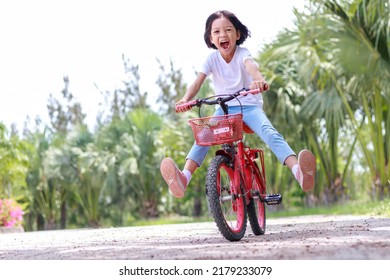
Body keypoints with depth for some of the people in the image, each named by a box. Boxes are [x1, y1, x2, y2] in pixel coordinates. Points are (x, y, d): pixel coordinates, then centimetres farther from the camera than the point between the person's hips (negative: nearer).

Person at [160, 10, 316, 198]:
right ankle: (184, 178, -46)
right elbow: (197, 82, -17)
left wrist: (259, 80, -60)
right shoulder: (212, 59, -3)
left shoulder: (242, 54, -11)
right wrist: (185, 99, -39)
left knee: (269, 132, -31)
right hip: (224, 108, 2)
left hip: (249, 106, -2)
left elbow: (251, 66, -35)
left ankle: (298, 171, -55)